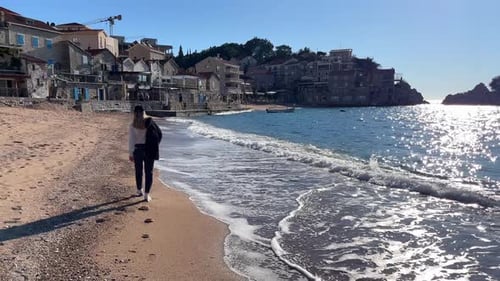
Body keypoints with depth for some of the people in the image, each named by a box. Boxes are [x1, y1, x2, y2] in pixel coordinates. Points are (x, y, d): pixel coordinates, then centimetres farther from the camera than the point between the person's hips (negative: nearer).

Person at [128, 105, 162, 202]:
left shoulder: (133, 125, -5)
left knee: (138, 171, 17)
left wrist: (130, 153, 0)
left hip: (138, 149, 1)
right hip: (149, 150, 0)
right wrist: (155, 145, 8)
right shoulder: (150, 122, -5)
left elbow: (131, 140, -5)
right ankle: (147, 194, 2)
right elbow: (159, 134, -5)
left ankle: (139, 191, 31)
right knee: (149, 172, 5)